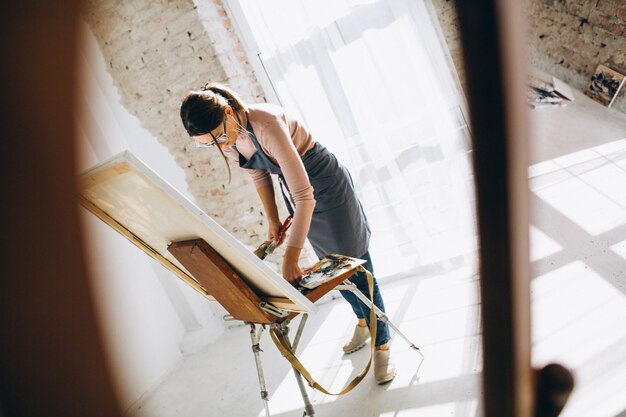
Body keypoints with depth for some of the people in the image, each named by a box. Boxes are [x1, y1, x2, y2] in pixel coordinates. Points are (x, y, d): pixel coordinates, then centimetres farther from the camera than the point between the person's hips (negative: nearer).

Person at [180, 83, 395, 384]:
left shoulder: (267, 124, -37)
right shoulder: (227, 137, -12)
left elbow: (304, 195, -39)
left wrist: (291, 257, -40)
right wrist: (272, 219, 5)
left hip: (325, 181, -7)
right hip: (293, 187, 7)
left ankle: (382, 345, 15)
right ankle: (363, 322, 39)